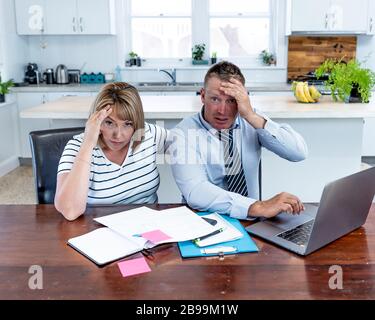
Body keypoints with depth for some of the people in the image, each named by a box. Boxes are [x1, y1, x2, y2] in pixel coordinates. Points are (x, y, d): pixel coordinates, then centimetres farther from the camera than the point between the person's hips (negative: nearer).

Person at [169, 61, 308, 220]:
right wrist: (258, 207, -36)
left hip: (250, 220, 3)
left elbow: (299, 153, -10)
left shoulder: (253, 121, 0)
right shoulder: (184, 133, -11)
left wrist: (253, 117, -19)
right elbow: (195, 192, -26)